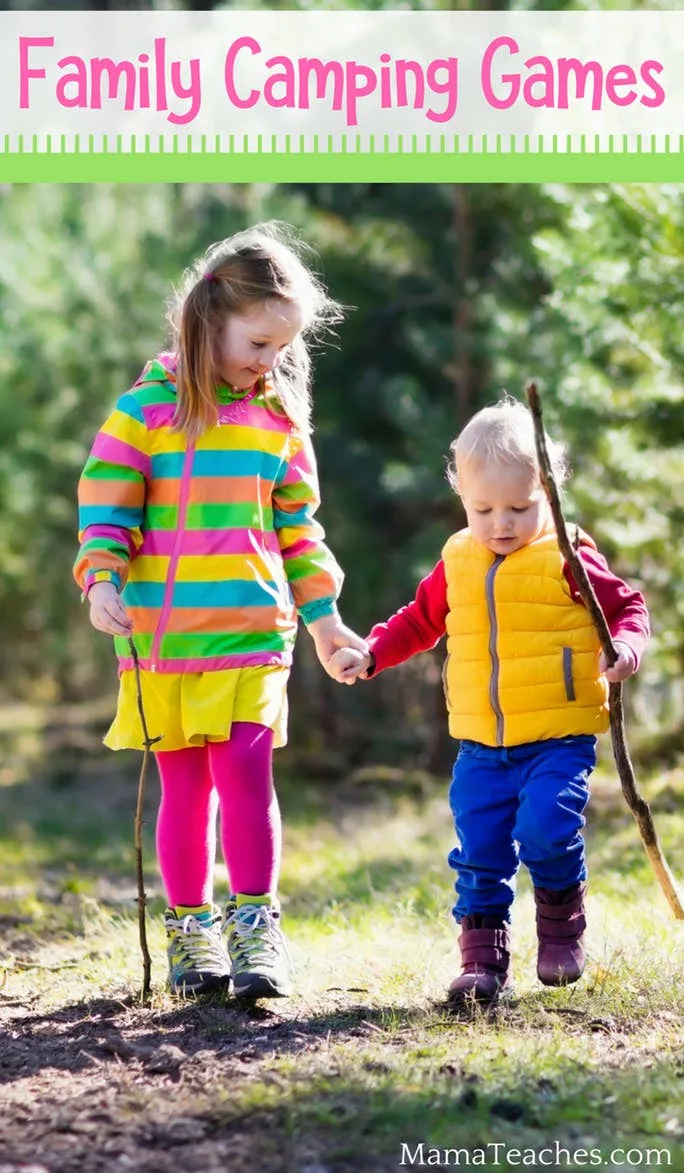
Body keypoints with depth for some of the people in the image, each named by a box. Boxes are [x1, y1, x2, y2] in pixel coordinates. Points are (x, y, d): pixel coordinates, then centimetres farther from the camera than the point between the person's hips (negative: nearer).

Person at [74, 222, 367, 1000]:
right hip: (160, 634, -2)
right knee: (184, 784, 4)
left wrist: (322, 614, 14)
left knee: (245, 769, -9)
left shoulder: (280, 420, 8)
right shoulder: (146, 409, -3)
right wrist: (102, 580, -16)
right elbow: (105, 504, -1)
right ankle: (190, 929, 15)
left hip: (253, 630, 2)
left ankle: (255, 927, -2)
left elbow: (298, 527, 15)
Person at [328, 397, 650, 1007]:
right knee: (479, 854, 2)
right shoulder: (458, 562, 9)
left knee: (544, 831, -20)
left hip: (559, 739, -4)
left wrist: (626, 644, -20)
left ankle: (562, 923, 7)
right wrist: (371, 654, 11)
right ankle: (484, 959, 11)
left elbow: (628, 607, 0)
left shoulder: (569, 558, -5)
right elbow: (420, 619, 22)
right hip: (481, 746, 5)